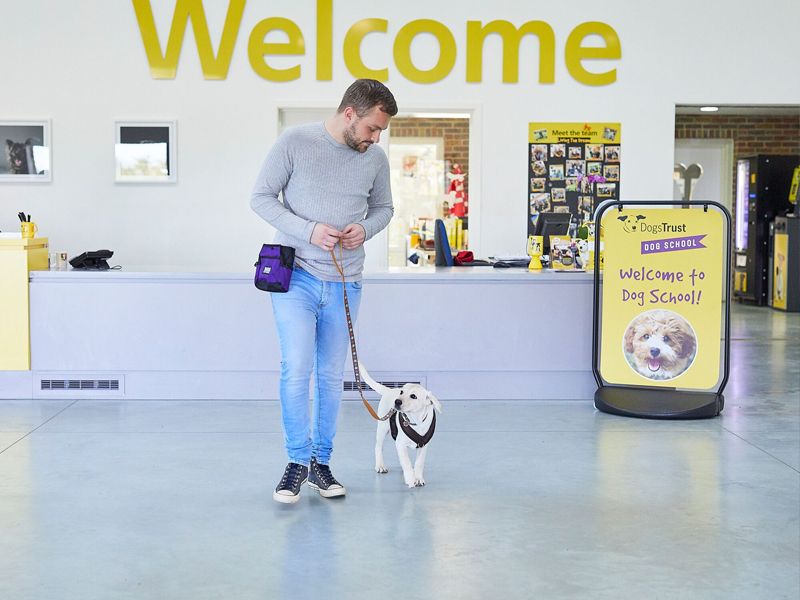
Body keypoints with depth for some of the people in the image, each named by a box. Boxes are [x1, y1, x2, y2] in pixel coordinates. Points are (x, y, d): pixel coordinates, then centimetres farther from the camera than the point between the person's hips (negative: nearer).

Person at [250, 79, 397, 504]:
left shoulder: (375, 159, 2)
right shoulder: (295, 143, -9)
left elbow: (384, 207, 16)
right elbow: (261, 197, -6)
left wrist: (365, 229, -7)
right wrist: (307, 230, -19)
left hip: (344, 282, 4)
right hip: (296, 275, -4)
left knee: (331, 375, 8)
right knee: (297, 369, -11)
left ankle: (321, 464, 20)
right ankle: (298, 460, 5)